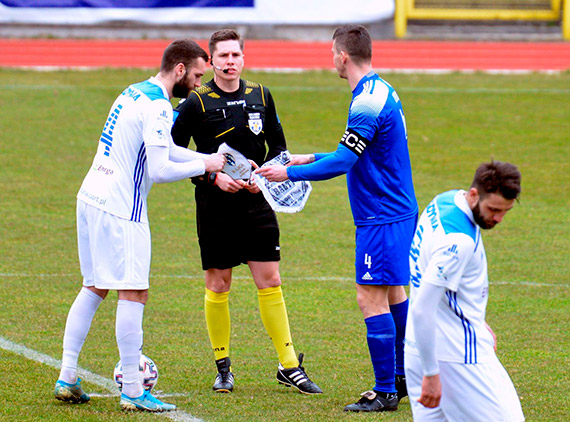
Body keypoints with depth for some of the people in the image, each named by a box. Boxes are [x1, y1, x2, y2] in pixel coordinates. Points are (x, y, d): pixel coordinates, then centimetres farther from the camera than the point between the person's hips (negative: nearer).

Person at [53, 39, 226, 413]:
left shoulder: (135, 93, 15)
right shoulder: (156, 107, -16)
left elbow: (164, 149, 24)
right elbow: (160, 171, -21)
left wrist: (211, 159, 17)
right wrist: (202, 165, -6)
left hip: (91, 199, 10)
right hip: (121, 210, -10)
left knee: (94, 288, 16)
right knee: (134, 294, -5)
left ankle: (67, 379, 16)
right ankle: (133, 392, -4)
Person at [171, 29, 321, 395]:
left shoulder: (261, 96, 6)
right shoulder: (196, 103, -5)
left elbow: (278, 146, 15)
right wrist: (214, 176, -14)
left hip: (255, 202, 3)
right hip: (214, 204, -3)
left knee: (270, 281, 2)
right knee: (218, 285, 2)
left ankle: (289, 366, 7)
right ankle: (223, 367, 15)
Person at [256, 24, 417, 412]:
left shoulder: (367, 103, -20)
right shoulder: (383, 91, 12)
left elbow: (340, 164, -21)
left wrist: (290, 173, -11)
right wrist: (312, 159, 21)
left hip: (381, 218, -10)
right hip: (400, 210, 10)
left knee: (372, 298, -8)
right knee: (394, 293, 17)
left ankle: (386, 392, -6)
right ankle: (403, 378, 25)